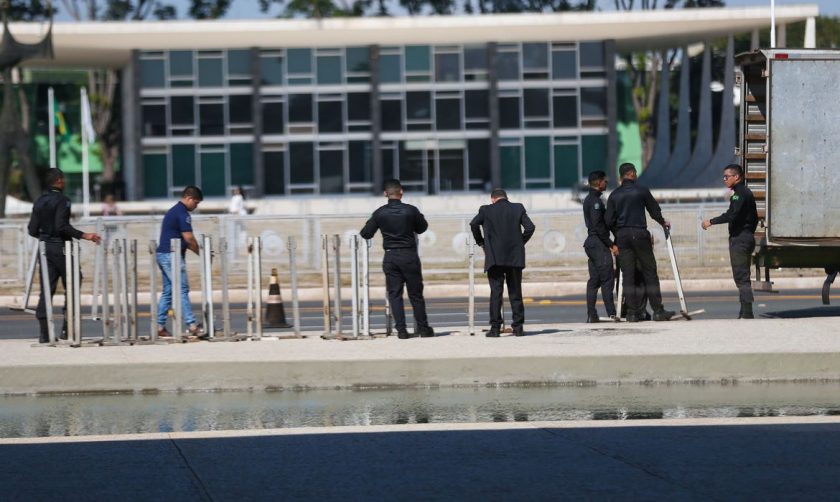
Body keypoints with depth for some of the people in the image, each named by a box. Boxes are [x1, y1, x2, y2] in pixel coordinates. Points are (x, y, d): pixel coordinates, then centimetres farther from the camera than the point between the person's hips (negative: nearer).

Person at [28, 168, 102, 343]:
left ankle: (44, 332, -1)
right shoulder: (62, 200, -10)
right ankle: (67, 328, 0)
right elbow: (62, 226, -21)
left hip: (45, 248, 6)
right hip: (60, 247, -6)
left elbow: (32, 230, 9)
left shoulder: (39, 202, 10)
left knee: (47, 289, 5)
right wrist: (83, 235, -19)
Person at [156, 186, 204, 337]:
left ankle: (160, 326, 9)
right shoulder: (182, 213, -12)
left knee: (167, 291, 10)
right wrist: (200, 252, -3)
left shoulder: (173, 211, 20)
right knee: (182, 290, -9)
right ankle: (192, 325, -10)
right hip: (172, 255, -10)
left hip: (163, 255, 10)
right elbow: (188, 238, -16)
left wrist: (195, 249, 15)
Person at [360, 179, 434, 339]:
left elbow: (366, 234, 3)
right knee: (416, 294, 8)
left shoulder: (379, 213, -4)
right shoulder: (411, 210, -8)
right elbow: (422, 228, 8)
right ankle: (423, 328, 14)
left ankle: (401, 330, -2)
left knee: (394, 294, 5)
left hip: (390, 257, 1)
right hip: (409, 256, -1)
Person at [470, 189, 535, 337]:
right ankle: (518, 327, 6)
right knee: (515, 292, 8)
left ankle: (495, 328, -6)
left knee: (495, 292, -1)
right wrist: (521, 242, 10)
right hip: (515, 257, 2)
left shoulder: (486, 210, 1)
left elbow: (474, 224, -10)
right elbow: (530, 227, -3)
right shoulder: (518, 208, 5)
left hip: (495, 258, -2)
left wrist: (481, 243, 2)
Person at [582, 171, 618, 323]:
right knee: (607, 279, -9)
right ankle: (611, 314, -10)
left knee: (594, 280, 9)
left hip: (591, 243, 10)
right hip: (599, 244, -10)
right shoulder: (596, 201, -13)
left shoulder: (588, 200, 17)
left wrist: (609, 243, 18)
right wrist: (611, 245, -16)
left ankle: (591, 314, 7)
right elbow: (598, 226, -19)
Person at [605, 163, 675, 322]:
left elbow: (608, 220, 3)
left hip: (622, 237, 3)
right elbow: (654, 210, 6)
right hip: (640, 234, -3)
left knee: (628, 275, 3)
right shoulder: (641, 191, -2)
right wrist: (663, 222, 26)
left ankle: (632, 313, 1)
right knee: (650, 273, 2)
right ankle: (658, 311, 1)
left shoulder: (614, 195, 5)